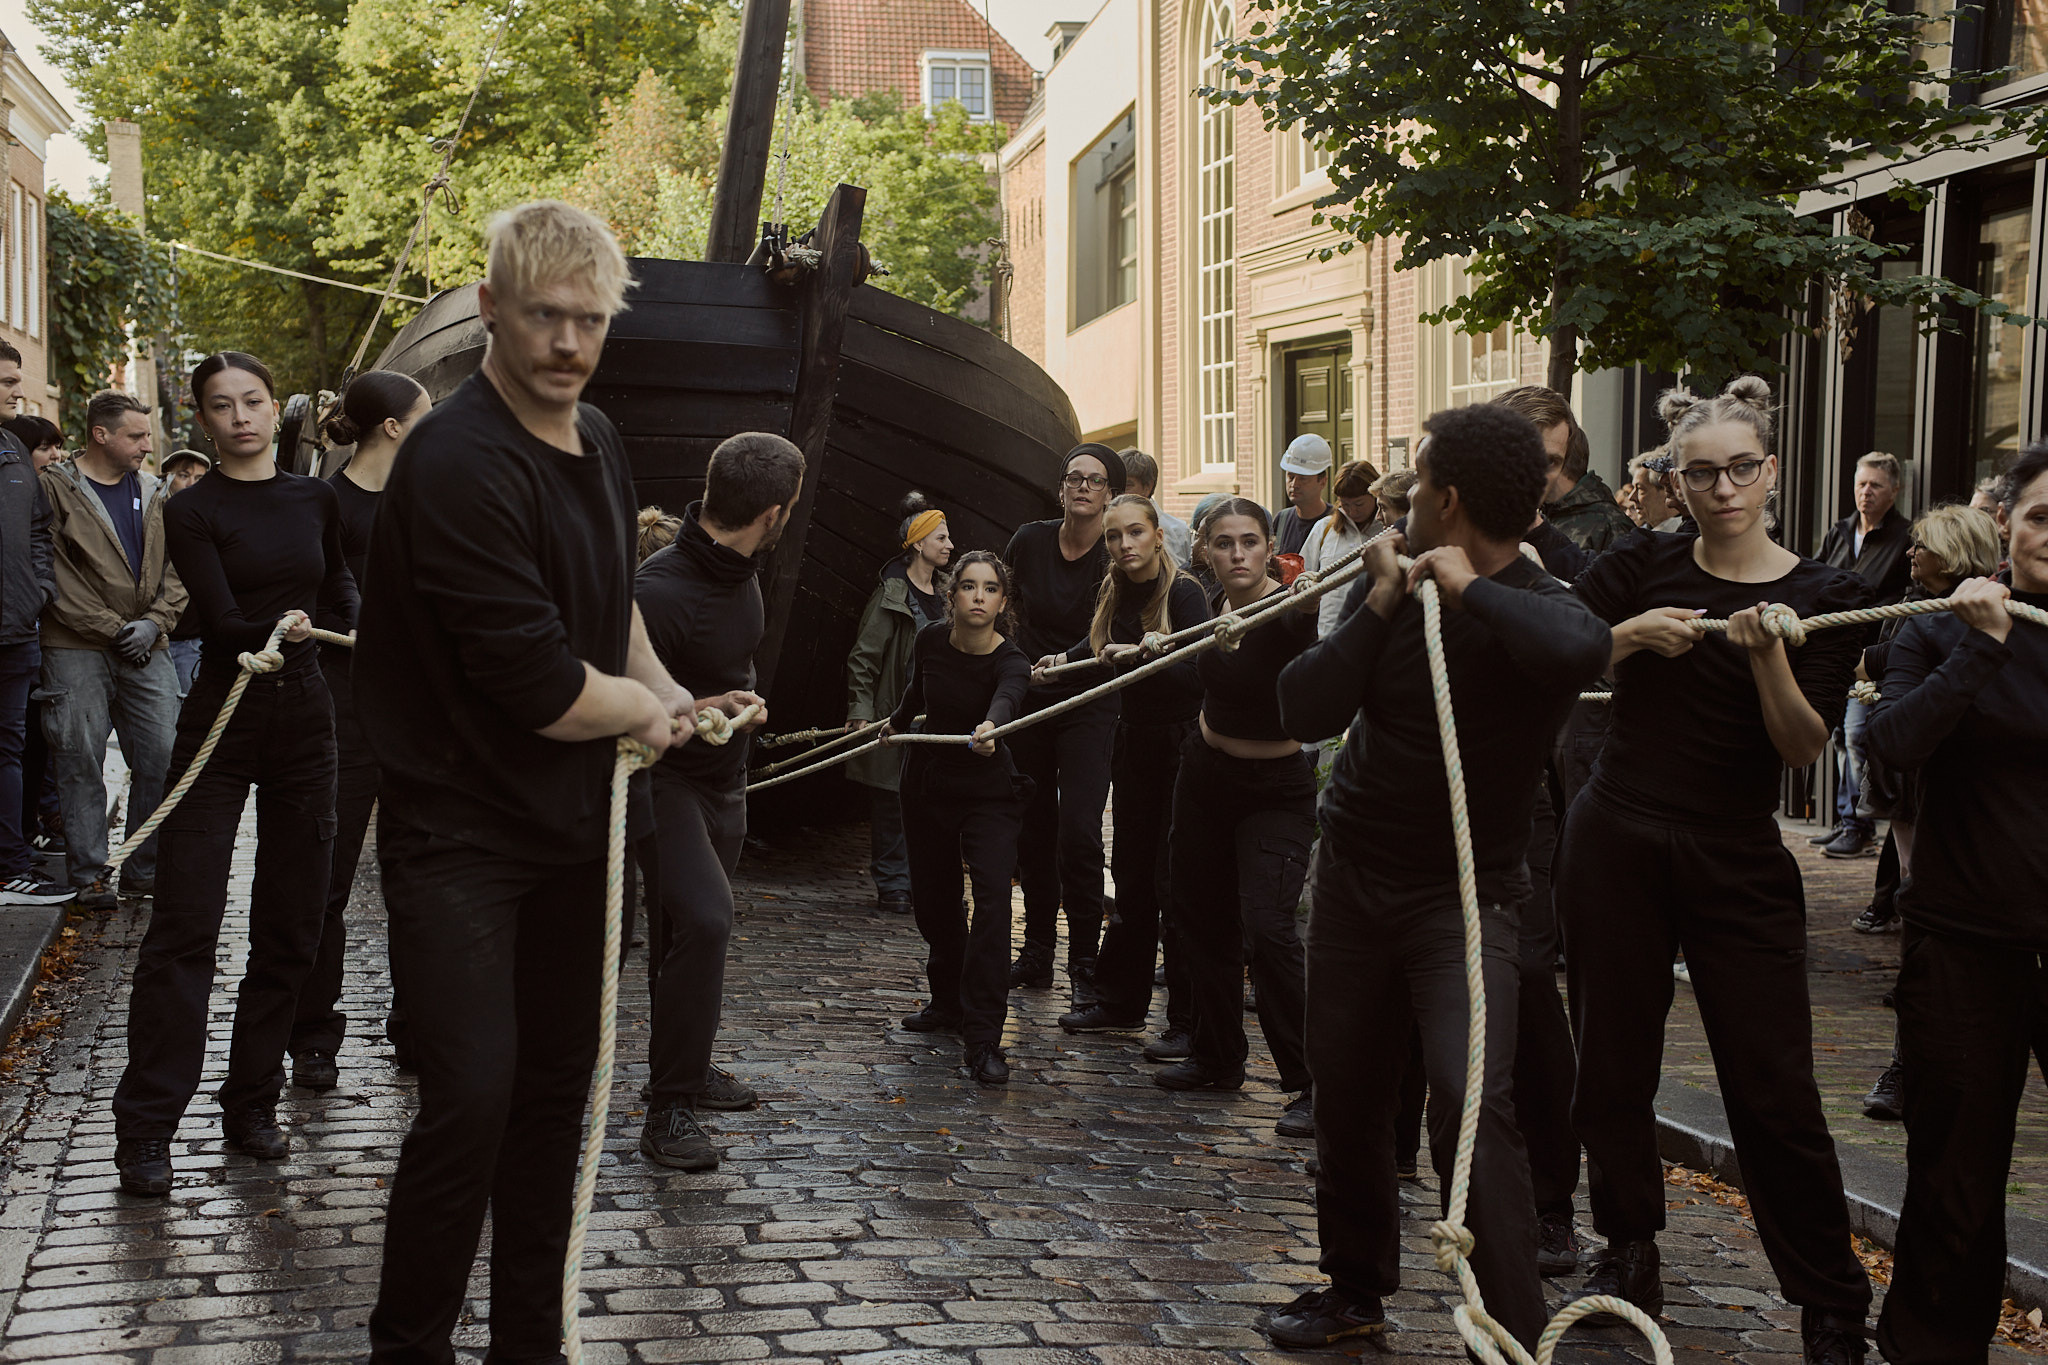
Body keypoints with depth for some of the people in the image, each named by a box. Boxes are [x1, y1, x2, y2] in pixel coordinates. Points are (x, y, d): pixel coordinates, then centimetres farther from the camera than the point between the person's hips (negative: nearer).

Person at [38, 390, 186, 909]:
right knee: (81, 760, -2)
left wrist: (153, 624, -3)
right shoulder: (56, 490, -2)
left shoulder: (152, 493, 15)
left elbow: (176, 570, 13)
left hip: (147, 649, 5)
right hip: (76, 650, -5)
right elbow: (56, 576, -8)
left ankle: (146, 870, 11)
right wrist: (112, 629, -11)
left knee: (161, 759, 0)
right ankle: (89, 874, 6)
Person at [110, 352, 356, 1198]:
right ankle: (145, 1129, -2)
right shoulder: (193, 514, -5)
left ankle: (252, 1104, 18)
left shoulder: (316, 502, 8)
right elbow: (221, 621, -17)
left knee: (291, 926, 6)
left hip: (304, 716, 5)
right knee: (186, 923, -7)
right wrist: (276, 629, -34)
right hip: (223, 719, -4)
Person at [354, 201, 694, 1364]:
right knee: (475, 1096, -12)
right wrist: (649, 710, -6)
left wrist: (665, 695, 11)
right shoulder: (461, 464, -22)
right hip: (462, 824, -8)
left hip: (572, 820, 8)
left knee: (556, 1086, 13)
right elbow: (540, 686, -24)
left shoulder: (600, 443, 7)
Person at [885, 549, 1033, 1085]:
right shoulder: (930, 641, -10)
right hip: (927, 784, 4)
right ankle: (949, 1001, 39)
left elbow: (1005, 699, -46)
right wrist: (895, 724, 30)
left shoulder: (1011, 661, -22)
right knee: (932, 898, 14)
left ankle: (982, 1038, -21)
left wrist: (990, 727, -67)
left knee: (992, 895, -21)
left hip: (988, 793, -4)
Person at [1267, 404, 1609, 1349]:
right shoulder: (1396, 583, 1)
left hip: (1465, 893, -5)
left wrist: (1470, 588, -28)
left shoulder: (1534, 606, -15)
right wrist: (1380, 605, -15)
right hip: (1353, 875, 5)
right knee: (1346, 1098, 15)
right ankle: (1355, 1289, 35)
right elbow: (1304, 713, -8)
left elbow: (1577, 649, -42)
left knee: (1470, 1101, -22)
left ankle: (1513, 1332, -13)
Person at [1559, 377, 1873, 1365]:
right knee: (1613, 1062, 9)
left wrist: (1766, 655, -23)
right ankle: (1629, 1255, 28)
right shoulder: (1642, 567, 2)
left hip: (1739, 860, -1)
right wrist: (1631, 635, -18)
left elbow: (1805, 748, -8)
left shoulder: (1824, 596, 0)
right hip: (1616, 842, 1)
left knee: (1774, 1089, -3)